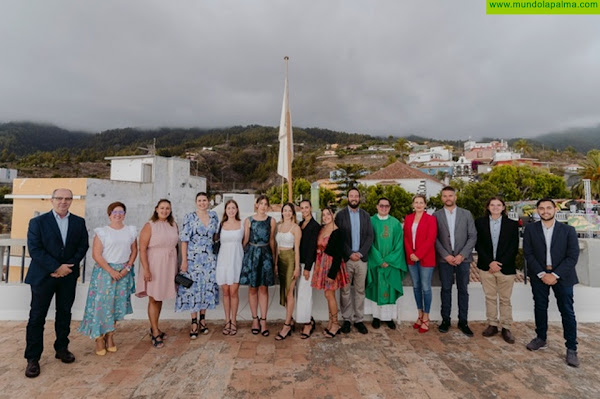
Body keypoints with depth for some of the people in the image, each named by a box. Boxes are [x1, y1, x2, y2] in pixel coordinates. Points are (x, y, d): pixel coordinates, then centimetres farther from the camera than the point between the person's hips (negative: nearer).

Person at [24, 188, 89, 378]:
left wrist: (68, 266, -11)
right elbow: (34, 249, -10)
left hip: (68, 276, 3)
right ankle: (32, 358, 15)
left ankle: (62, 348, 27)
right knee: (37, 317, 3)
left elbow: (83, 246, 2)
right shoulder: (37, 222, -3)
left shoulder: (79, 222, 4)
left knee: (64, 314, 13)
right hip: (43, 276, -2)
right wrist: (56, 267, -17)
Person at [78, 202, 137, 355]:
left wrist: (127, 268, -5)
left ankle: (110, 336, 20)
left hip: (123, 272, 3)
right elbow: (96, 254, -8)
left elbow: (134, 250, 7)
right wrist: (111, 271, -13)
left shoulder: (131, 231, 5)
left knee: (117, 304, 8)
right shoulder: (102, 232, -4)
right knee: (102, 303, -1)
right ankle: (99, 338, 13)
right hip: (104, 271, -3)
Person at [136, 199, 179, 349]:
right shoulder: (149, 226, -9)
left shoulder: (173, 225, 6)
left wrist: (177, 266, 7)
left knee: (160, 298, 15)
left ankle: (154, 328, 30)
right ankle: (155, 333, 13)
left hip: (169, 266, 5)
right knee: (153, 299, 4)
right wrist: (146, 269, -18)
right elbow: (142, 249, -12)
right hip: (154, 265, -5)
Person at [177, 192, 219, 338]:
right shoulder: (189, 217, -4)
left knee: (207, 287, 8)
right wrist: (184, 260, -11)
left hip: (209, 258, 3)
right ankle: (194, 323, 12)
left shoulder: (214, 216, 6)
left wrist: (218, 255, 9)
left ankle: (203, 319, 25)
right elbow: (184, 240, -6)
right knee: (193, 288, 1)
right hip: (193, 258, -3)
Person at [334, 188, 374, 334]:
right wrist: (350, 253, -12)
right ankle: (346, 319, 17)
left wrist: (360, 253, -9)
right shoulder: (340, 215, 0)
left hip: (361, 258, 2)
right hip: (345, 258, -2)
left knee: (360, 290, 8)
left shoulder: (366, 215, 8)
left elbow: (370, 236, 3)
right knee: (345, 290, 5)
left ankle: (359, 320, 18)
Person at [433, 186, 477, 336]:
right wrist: (446, 255, -10)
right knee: (446, 289, 7)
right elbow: (435, 239, -1)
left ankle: (463, 322, 18)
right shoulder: (436, 215, 2)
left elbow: (473, 236, 0)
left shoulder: (466, 214, 4)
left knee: (463, 290, 7)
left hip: (463, 258, 1)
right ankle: (445, 320, 18)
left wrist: (462, 255, -9)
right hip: (445, 259, 0)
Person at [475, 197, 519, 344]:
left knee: (505, 299, 7)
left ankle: (506, 328, 18)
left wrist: (500, 264, -10)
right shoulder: (480, 222, 2)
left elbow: (514, 247, -1)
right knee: (490, 297, 9)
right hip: (486, 266, 1)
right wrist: (490, 262, -10)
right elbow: (478, 245, 0)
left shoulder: (512, 224, 2)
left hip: (506, 267, 0)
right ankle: (492, 325, 20)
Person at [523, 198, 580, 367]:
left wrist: (555, 275, -14)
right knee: (540, 308, 11)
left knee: (567, 312, 3)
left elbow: (573, 256, -5)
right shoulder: (530, 229, 1)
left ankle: (571, 349, 14)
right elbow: (528, 253, -2)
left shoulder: (568, 230, 0)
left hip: (562, 275, -1)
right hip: (539, 275, 1)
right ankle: (541, 339, 26)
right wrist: (541, 274, -11)